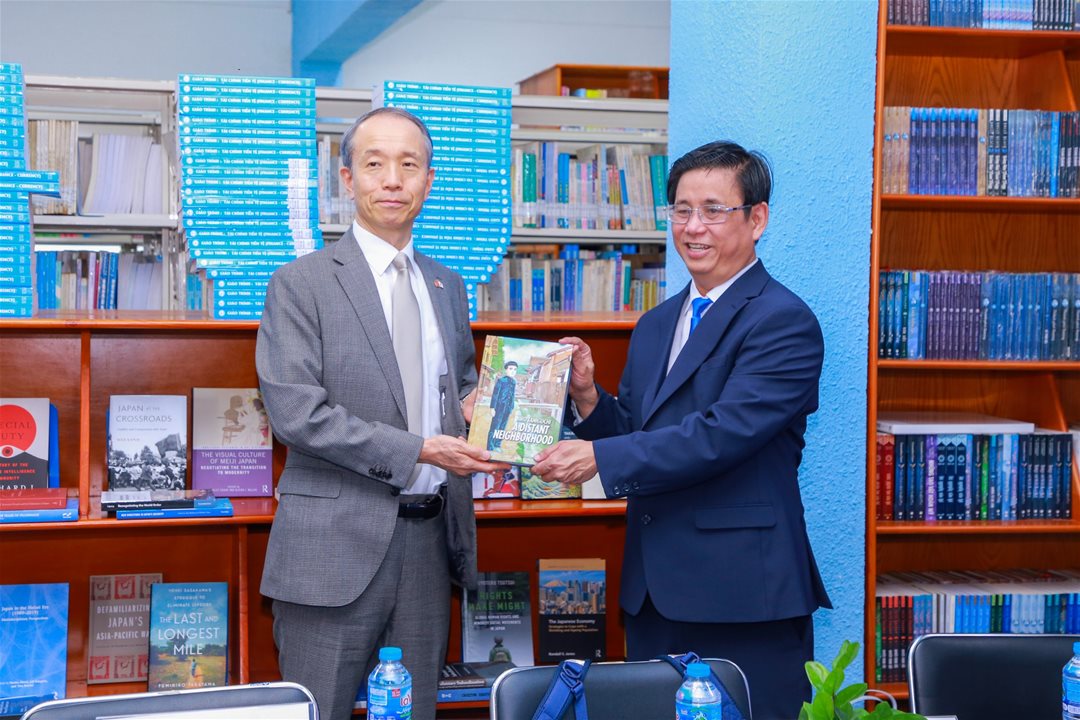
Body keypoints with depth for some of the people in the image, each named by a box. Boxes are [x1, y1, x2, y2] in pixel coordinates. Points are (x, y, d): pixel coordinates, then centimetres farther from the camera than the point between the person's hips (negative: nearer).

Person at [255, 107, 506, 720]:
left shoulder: (447, 286, 13)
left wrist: (474, 405, 0)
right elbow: (296, 411, -14)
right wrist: (416, 450, -19)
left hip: (430, 539, 5)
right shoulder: (302, 285, -5)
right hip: (338, 544, -5)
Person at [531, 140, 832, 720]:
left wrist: (599, 458, -21)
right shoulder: (655, 327, 16)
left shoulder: (784, 321, -10)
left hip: (743, 598, -7)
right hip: (653, 593, 7)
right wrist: (587, 395, -3)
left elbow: (722, 433, -21)